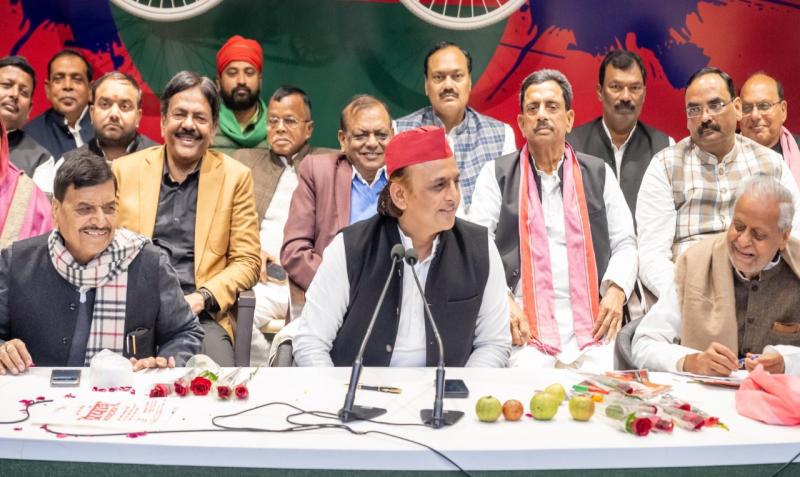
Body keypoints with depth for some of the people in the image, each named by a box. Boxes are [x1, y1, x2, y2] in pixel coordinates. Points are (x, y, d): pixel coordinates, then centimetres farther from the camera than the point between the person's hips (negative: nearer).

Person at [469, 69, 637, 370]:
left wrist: (617, 290, -3)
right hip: (525, 327, -2)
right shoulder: (497, 175, 10)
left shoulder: (598, 173, 17)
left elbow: (625, 243, 16)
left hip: (591, 324, 2)